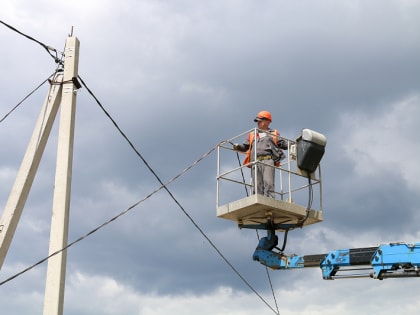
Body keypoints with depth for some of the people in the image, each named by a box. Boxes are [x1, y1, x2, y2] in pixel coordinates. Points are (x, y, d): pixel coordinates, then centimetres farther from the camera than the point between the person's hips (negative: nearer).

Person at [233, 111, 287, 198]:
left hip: (268, 160, -3)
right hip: (255, 162, 3)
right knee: (257, 186, -7)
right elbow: (245, 146, 23)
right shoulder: (252, 134, 30)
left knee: (268, 183, -19)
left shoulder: (274, 133, 24)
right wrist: (238, 146, 3)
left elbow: (283, 144, 18)